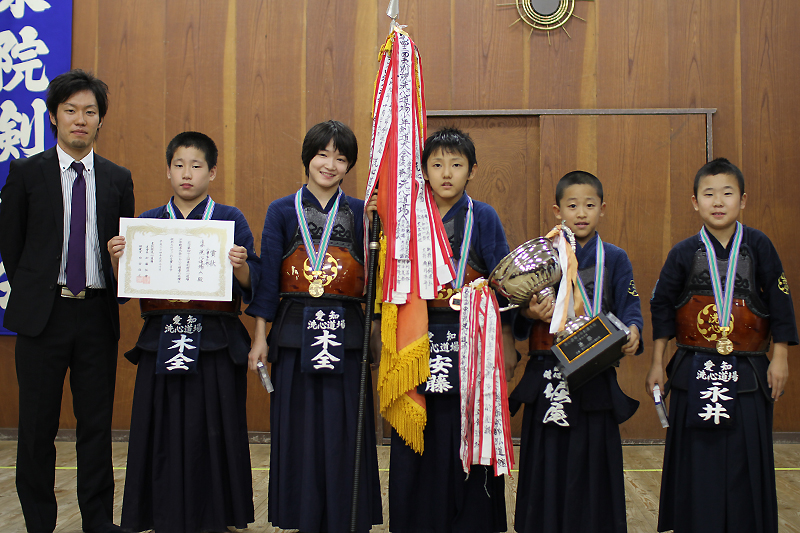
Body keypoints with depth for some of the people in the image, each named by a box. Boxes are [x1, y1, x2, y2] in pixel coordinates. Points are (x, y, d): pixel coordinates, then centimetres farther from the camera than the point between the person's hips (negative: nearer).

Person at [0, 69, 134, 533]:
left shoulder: (118, 179, 9)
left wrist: (118, 288, 0)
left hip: (98, 315, 2)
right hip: (43, 315, -1)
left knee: (97, 425, 8)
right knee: (38, 426, 6)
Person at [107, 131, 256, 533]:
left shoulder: (231, 220, 5)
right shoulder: (146, 222, 12)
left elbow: (251, 286, -1)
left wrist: (241, 266, -21)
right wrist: (117, 259, -9)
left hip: (214, 345, -2)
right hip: (161, 344, 2)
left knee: (211, 434, -1)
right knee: (164, 435, 3)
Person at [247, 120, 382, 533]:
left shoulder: (360, 212, 8)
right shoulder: (282, 211, 6)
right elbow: (267, 277, 4)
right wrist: (260, 336, -1)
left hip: (346, 335, 0)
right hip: (296, 334, 0)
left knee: (343, 432, 3)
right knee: (298, 431, 5)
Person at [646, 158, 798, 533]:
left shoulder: (758, 246, 0)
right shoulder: (684, 253, 0)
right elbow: (661, 307, 5)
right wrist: (657, 364, 5)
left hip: (747, 373, 0)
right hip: (694, 372, 0)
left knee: (747, 461, 4)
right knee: (696, 462, 4)